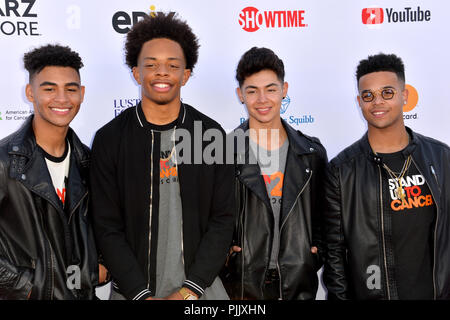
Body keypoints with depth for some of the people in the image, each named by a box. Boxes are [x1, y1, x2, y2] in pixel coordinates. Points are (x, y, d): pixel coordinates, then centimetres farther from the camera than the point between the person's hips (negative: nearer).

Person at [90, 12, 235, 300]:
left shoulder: (212, 134, -4)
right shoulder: (109, 139, -5)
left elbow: (222, 220, -4)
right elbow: (108, 227, -5)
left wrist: (190, 290, -11)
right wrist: (142, 295, -13)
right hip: (132, 289, 0)